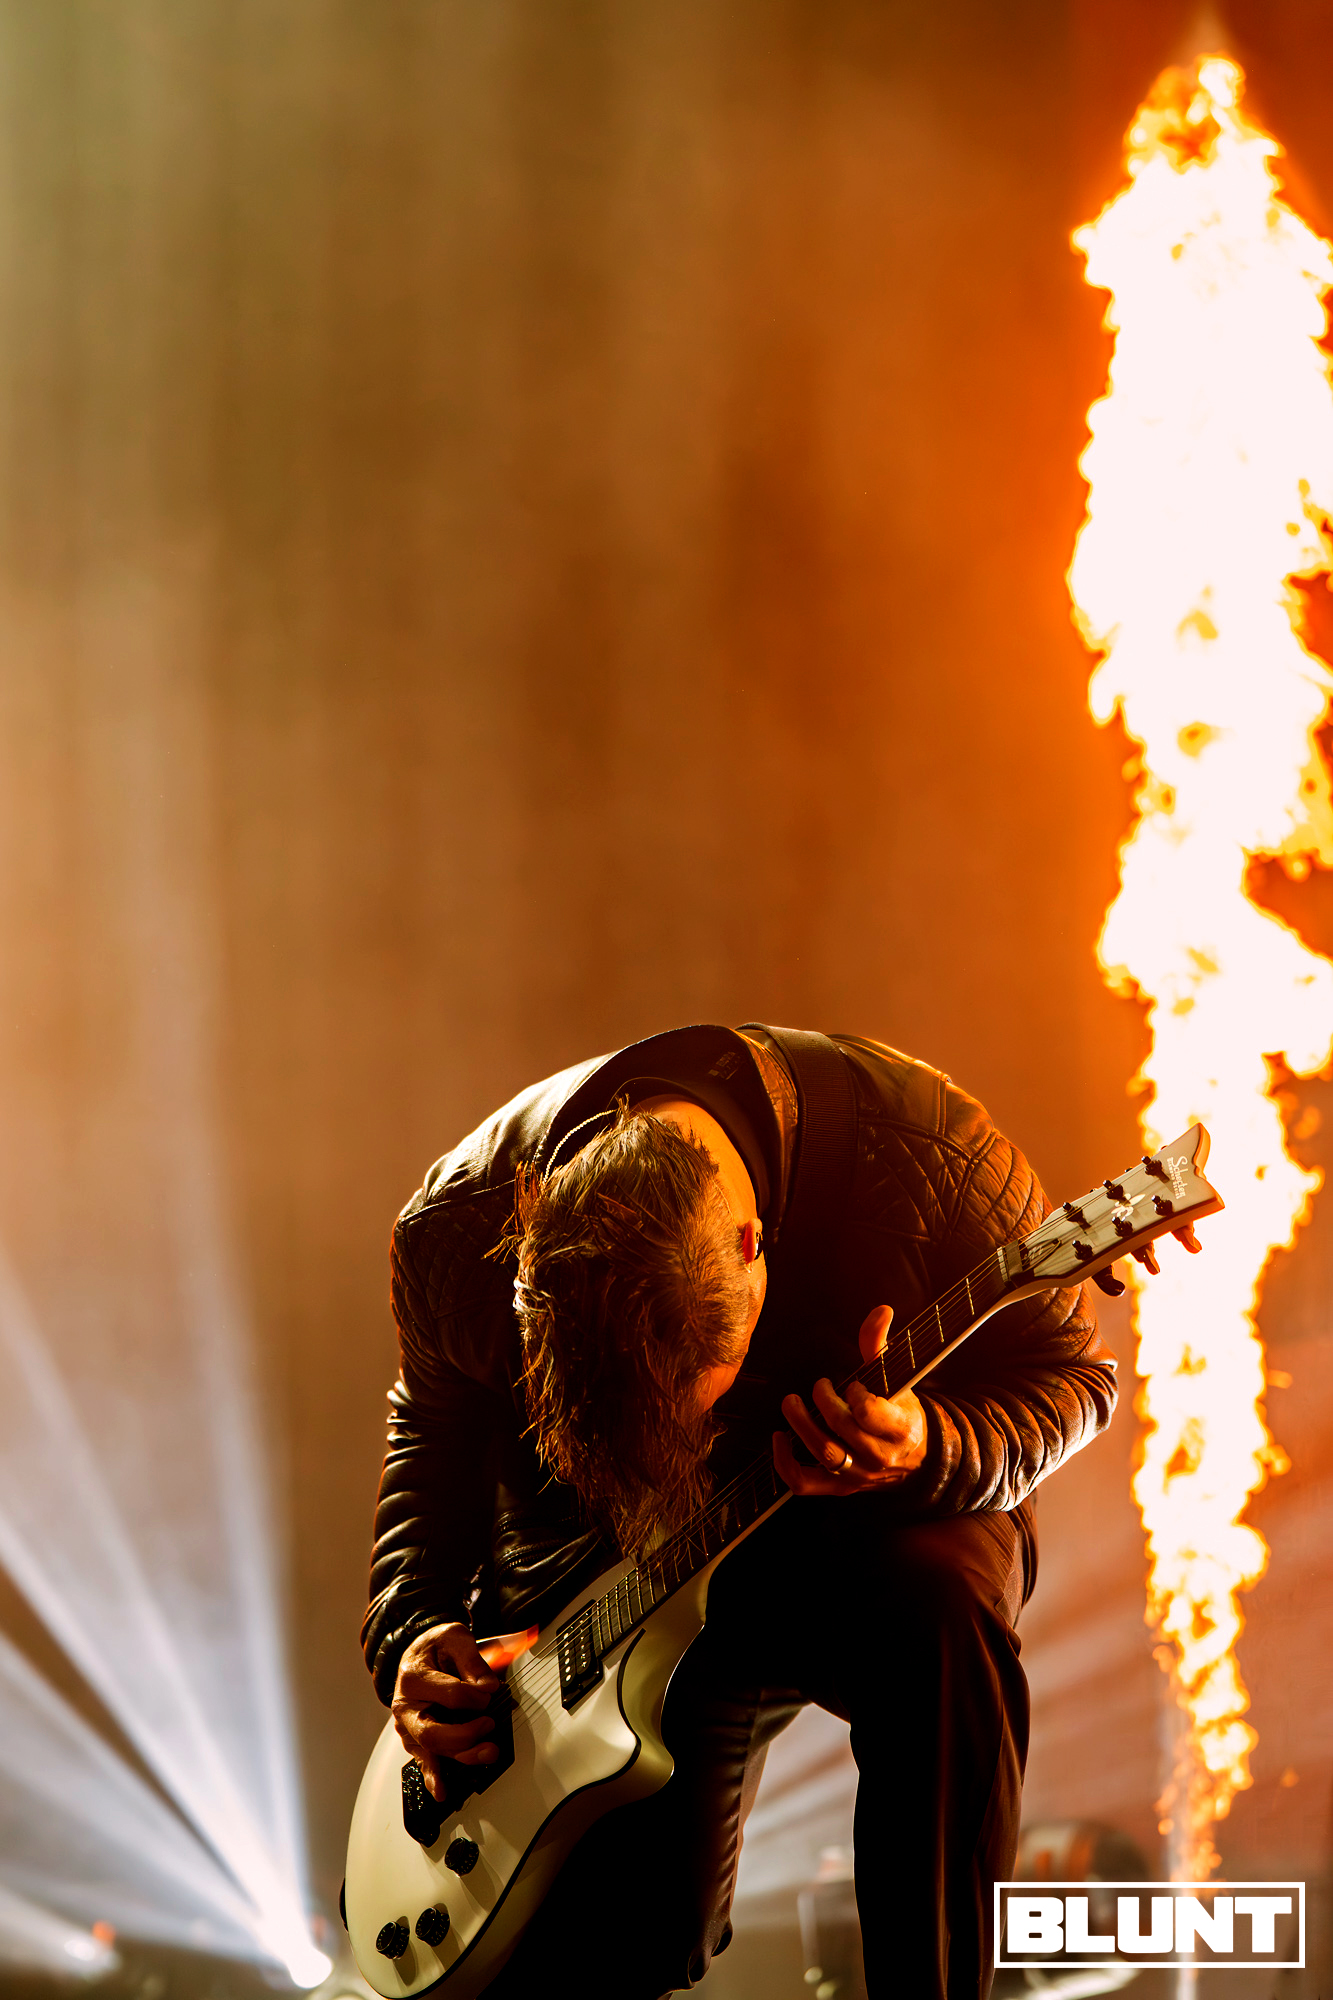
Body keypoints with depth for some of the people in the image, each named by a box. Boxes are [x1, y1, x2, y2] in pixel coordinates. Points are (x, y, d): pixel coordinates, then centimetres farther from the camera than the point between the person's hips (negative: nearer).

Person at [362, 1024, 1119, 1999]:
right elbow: (435, 1424, 2)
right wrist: (414, 1633, -12)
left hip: (872, 1526, -2)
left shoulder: (920, 1149, -31)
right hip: (610, 1569, 2)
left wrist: (927, 1451, -36)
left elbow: (1072, 1371, -15)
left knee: (940, 1602, -37)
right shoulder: (460, 1230, -21)